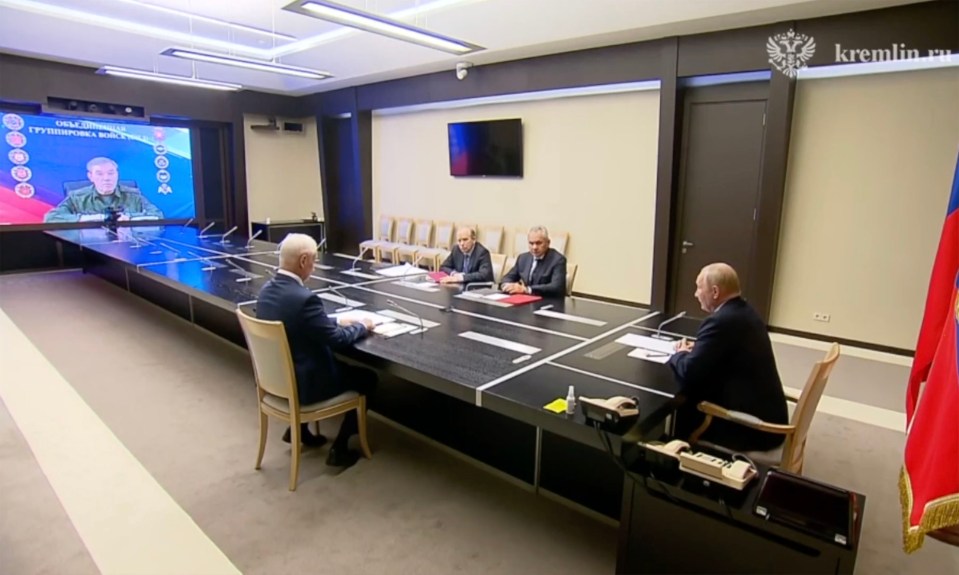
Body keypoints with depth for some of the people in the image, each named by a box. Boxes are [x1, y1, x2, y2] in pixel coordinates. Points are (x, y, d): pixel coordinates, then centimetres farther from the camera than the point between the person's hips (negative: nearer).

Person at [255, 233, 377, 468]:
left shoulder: (267, 289, -2)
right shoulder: (304, 298, -29)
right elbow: (338, 340, -21)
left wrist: (337, 322, 9)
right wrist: (362, 326, -3)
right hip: (302, 382, -8)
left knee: (343, 365, 30)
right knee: (367, 377, 11)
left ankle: (298, 428, 30)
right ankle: (339, 448, 14)